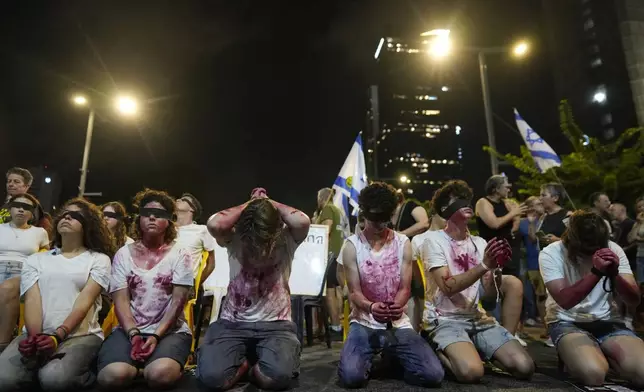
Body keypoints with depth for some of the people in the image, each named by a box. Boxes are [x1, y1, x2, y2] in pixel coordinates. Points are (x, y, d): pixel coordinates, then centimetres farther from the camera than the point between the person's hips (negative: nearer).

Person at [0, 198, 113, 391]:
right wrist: (34, 337, -15)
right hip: (37, 334, 3)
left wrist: (58, 336, -18)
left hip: (80, 335, -2)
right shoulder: (35, 259, 17)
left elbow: (84, 301, -4)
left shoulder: (99, 259, 9)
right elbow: (32, 300, 2)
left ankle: (84, 374, 0)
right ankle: (39, 368, 2)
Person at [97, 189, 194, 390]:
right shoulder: (124, 254, 8)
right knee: (113, 376, -28)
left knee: (159, 374, -33)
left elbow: (178, 301, -6)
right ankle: (137, 366, 6)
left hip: (170, 330, -2)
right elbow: (121, 301, 0)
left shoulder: (179, 255, 1)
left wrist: (156, 336, -17)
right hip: (129, 329, 3)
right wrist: (133, 334, -15)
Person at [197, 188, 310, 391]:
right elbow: (214, 224, -28)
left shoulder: (286, 239, -6)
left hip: (276, 324, -1)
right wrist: (251, 204, -13)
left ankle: (255, 365, 11)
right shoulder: (234, 239, -5)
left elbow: (302, 221, -29)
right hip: (233, 323, 1)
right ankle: (246, 362, 12)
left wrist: (269, 203, -11)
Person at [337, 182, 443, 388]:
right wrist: (370, 307, -30)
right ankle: (369, 360, 13)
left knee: (433, 375, -17)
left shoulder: (403, 243, 2)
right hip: (364, 323, -2)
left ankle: (390, 360, 16)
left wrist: (396, 305, -25)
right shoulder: (352, 245, -5)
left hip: (398, 323, 2)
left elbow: (405, 288, -1)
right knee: (352, 376, -27)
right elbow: (354, 292, -7)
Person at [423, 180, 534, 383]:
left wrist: (496, 268, -17)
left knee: (525, 367, -12)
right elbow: (448, 287, -19)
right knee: (471, 371, -30)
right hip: (445, 320, -5)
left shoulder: (479, 242, 8)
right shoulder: (434, 239, -9)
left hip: (478, 318, 6)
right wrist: (484, 265, -27)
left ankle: (477, 351, 14)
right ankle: (439, 352, 2)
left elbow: (491, 294, 3)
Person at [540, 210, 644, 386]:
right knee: (594, 374, -31)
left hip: (609, 322, 3)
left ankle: (603, 355, 9)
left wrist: (614, 274, -25)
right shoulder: (551, 253, -14)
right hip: (567, 323, -3)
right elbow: (565, 301, -24)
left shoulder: (613, 249, -2)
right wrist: (596, 272, -32)